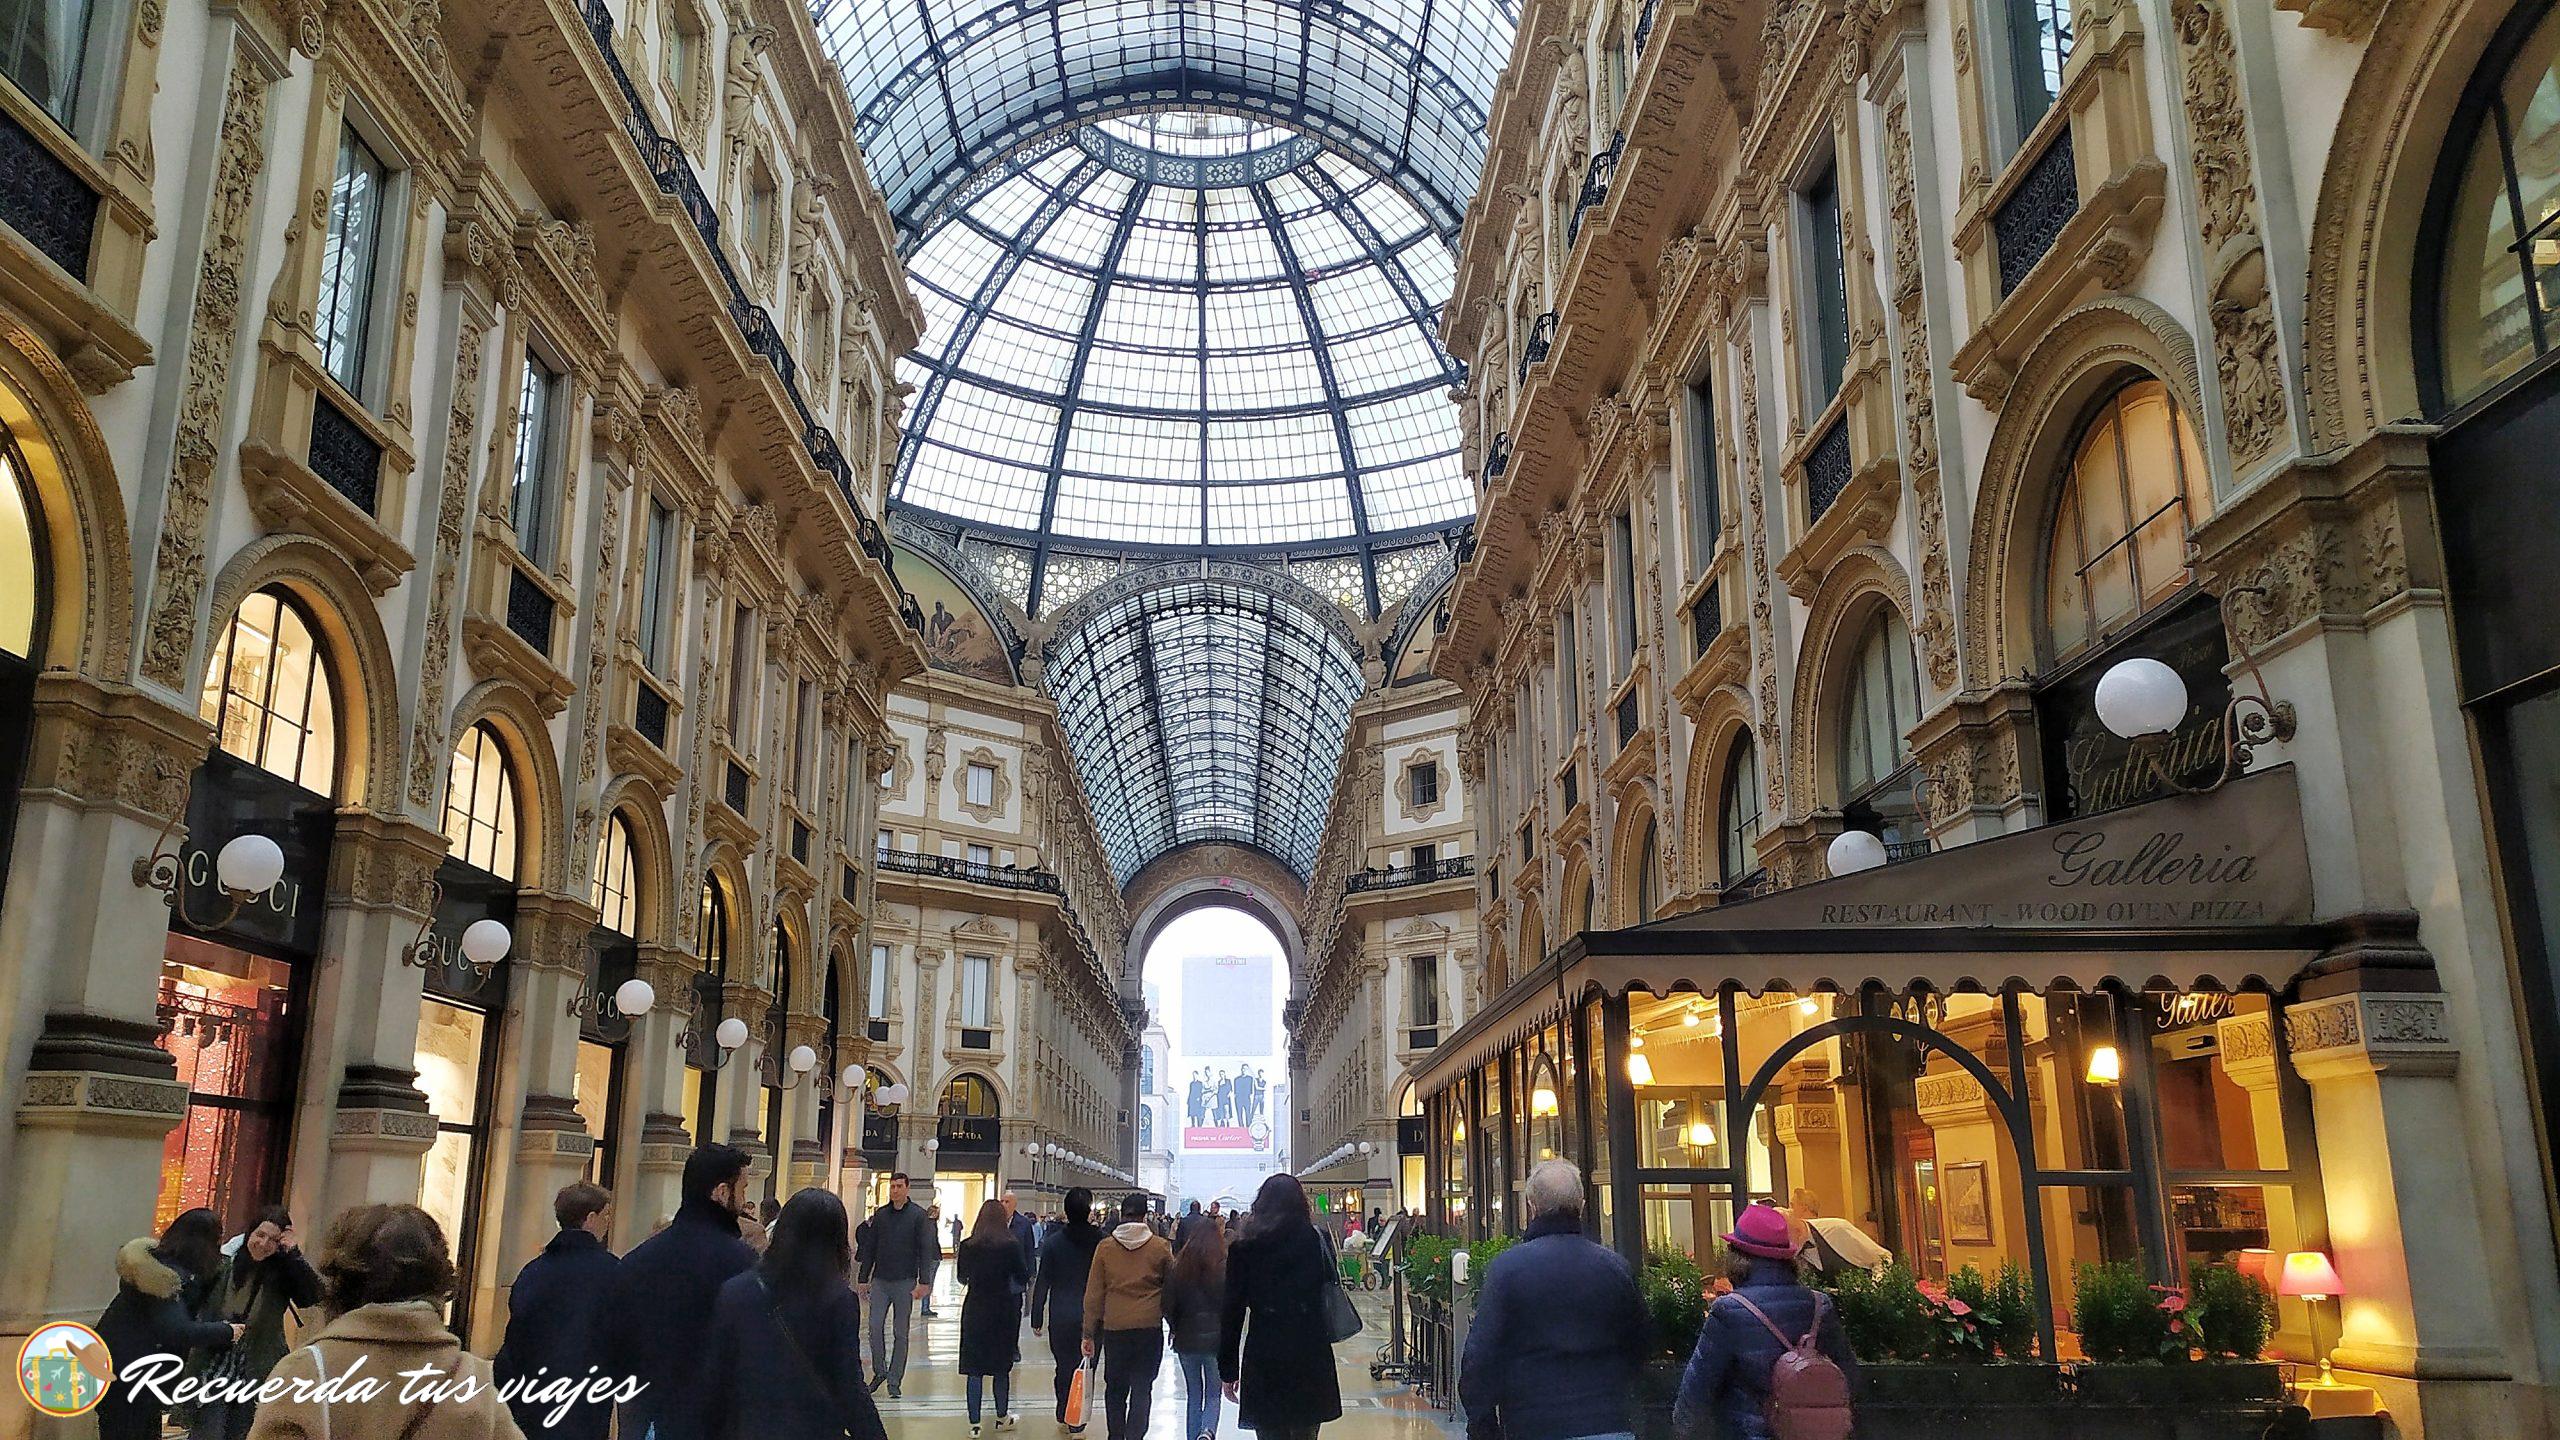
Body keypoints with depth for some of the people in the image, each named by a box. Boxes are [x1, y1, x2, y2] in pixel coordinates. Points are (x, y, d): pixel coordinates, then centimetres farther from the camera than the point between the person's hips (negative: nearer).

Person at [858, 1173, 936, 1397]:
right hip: (880, 1280, 3)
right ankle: (879, 1371, 15)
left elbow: (926, 1250, -6)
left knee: (901, 1333, 2)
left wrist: (923, 1282, -13)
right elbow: (871, 1248, 13)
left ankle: (894, 1381, 10)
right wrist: (863, 1279, 10)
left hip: (905, 1282, -3)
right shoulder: (880, 1214, 8)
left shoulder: (919, 1215, -3)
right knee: (875, 1327, -5)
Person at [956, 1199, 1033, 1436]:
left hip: (974, 1311, 1)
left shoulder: (967, 1246, -6)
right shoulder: (1011, 1246, -12)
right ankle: (1002, 1417, 25)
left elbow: (961, 1279, 7)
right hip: (1003, 1312, -1)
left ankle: (974, 1424, 5)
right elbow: (1024, 1278, -4)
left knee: (974, 1370, 5)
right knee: (1001, 1369, 14)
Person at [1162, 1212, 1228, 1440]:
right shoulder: (1224, 1269, -10)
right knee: (1213, 1395, 8)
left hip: (1187, 1341, 2)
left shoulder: (1178, 1269, -3)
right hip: (1216, 1341, -2)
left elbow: (1168, 1306, 0)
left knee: (1193, 1394, 17)